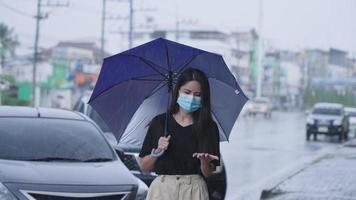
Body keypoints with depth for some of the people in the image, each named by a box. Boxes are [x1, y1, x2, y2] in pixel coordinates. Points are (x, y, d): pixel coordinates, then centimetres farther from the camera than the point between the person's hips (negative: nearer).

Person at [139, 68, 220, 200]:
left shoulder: (209, 127, 3)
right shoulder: (159, 122, 3)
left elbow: (207, 173, 3)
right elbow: (144, 167, 6)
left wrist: (204, 160, -16)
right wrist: (157, 152, -10)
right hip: (162, 189, 0)